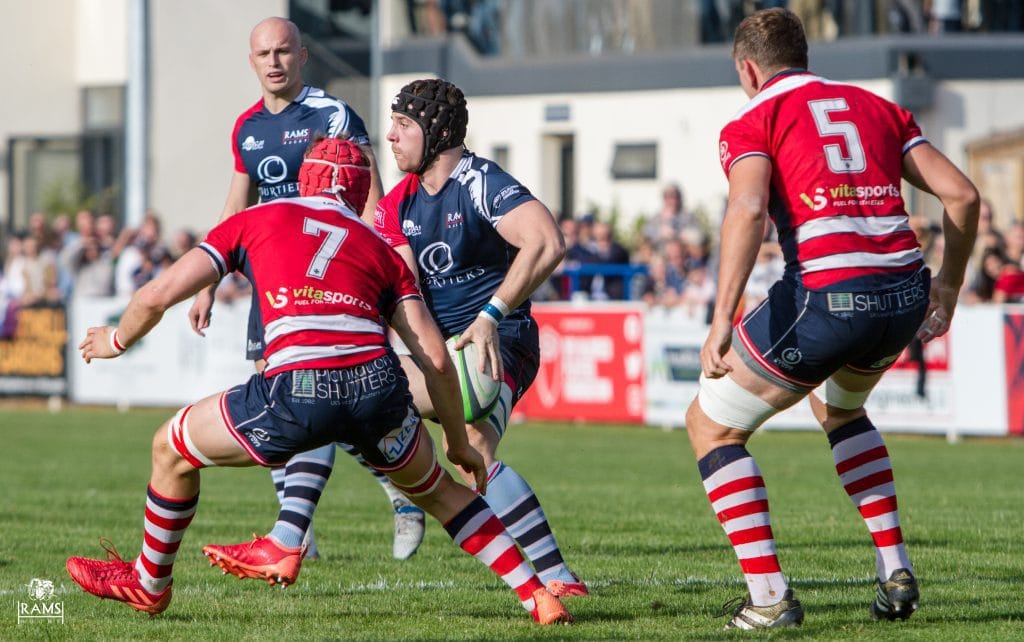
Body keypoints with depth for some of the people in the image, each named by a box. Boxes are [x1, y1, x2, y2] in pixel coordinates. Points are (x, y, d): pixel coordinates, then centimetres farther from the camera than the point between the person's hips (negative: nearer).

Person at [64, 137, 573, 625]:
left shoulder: (254, 221, 22)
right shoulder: (381, 250, 26)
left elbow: (157, 296, 16)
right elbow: (436, 359, 18)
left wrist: (117, 340, 37)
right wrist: (458, 442, 31)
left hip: (297, 391, -3)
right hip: (377, 384, 3)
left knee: (171, 449, 25)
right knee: (438, 492, 31)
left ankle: (149, 586, 42)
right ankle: (538, 597, 23)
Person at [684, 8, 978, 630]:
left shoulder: (752, 123, 7)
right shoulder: (877, 107, 22)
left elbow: (748, 209, -14)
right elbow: (961, 193, 14)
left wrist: (722, 320, -20)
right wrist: (949, 284, 27)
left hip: (825, 296, -6)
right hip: (906, 294, 6)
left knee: (711, 424, 15)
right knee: (838, 409, 37)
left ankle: (770, 597, 4)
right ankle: (896, 571, 25)